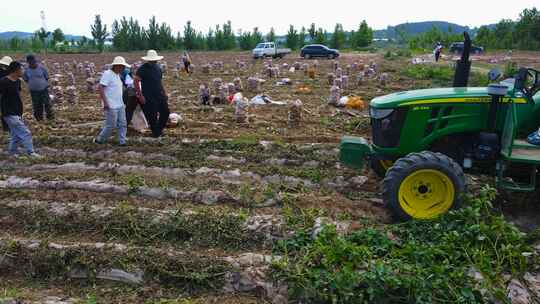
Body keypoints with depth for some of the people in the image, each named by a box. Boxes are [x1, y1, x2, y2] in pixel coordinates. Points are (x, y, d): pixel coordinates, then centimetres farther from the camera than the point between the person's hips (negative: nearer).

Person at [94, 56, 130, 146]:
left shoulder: (117, 75, 13)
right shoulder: (107, 74, -13)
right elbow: (100, 88, -18)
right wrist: (105, 102, -23)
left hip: (120, 105, 9)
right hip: (111, 106, -9)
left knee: (123, 124, 7)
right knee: (111, 126, -2)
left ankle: (122, 142, 14)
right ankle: (99, 140, 15)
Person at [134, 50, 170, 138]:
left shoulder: (158, 68, 11)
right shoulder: (142, 69, -10)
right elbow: (136, 81, -14)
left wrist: (164, 93, 17)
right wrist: (140, 95, -18)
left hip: (160, 96, 7)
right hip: (149, 98, -6)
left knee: (165, 112, 7)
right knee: (152, 116, 1)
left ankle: (160, 129, 27)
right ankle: (156, 132, 17)